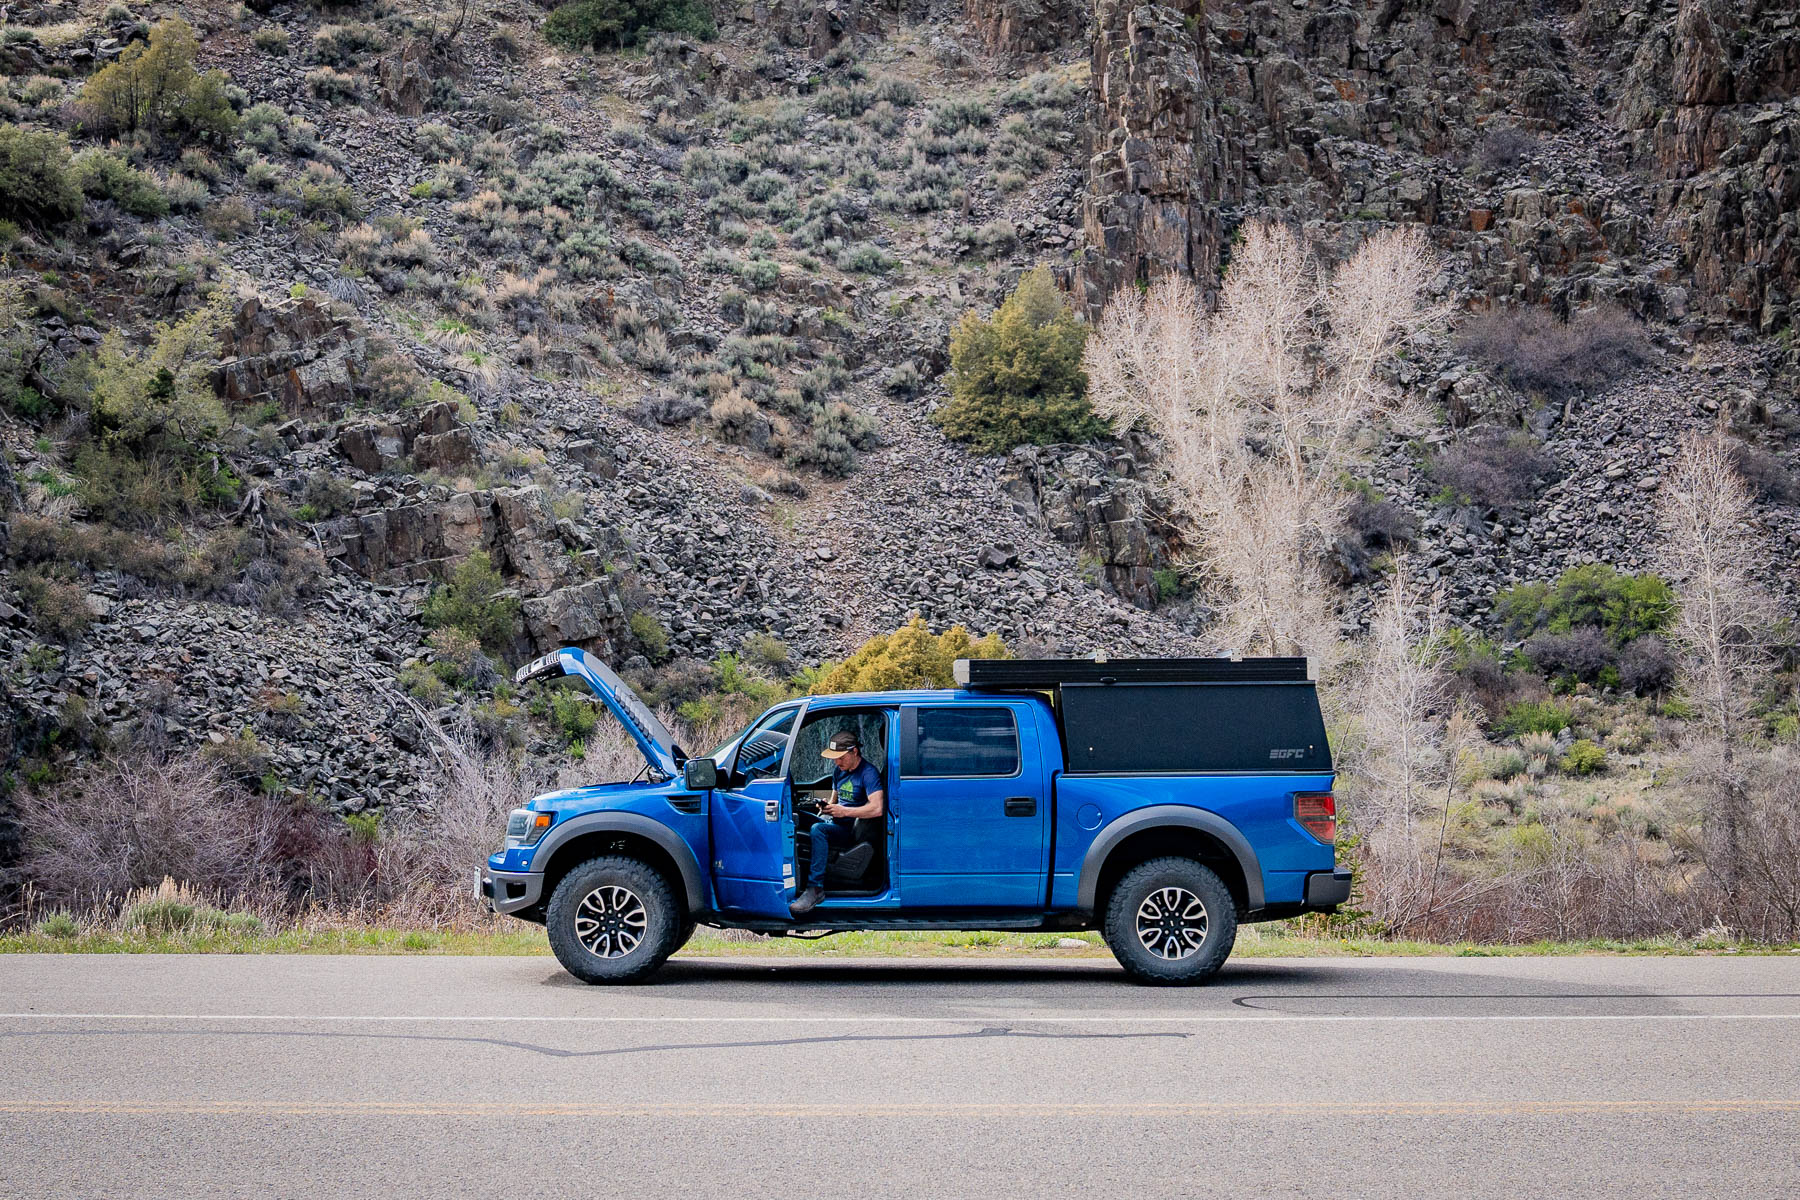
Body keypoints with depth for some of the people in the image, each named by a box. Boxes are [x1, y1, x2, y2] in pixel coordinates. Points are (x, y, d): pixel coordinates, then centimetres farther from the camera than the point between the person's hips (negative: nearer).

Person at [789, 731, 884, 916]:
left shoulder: (868, 773, -11)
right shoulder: (839, 770, 15)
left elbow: (877, 809, -24)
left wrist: (844, 811, -23)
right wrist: (826, 807, 1)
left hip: (851, 830, -8)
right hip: (835, 824, 8)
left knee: (818, 830, -34)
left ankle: (815, 888, -38)